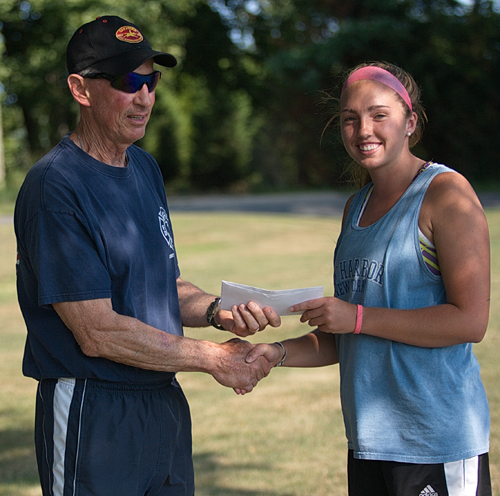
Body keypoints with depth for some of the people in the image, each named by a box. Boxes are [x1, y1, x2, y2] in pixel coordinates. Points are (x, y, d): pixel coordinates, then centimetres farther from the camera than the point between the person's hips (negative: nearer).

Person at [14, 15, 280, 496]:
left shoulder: (145, 168, 11)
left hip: (165, 400, 8)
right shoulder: (54, 187, -16)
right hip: (92, 415, -8)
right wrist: (213, 358, -12)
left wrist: (217, 311, -4)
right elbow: (98, 333, -20)